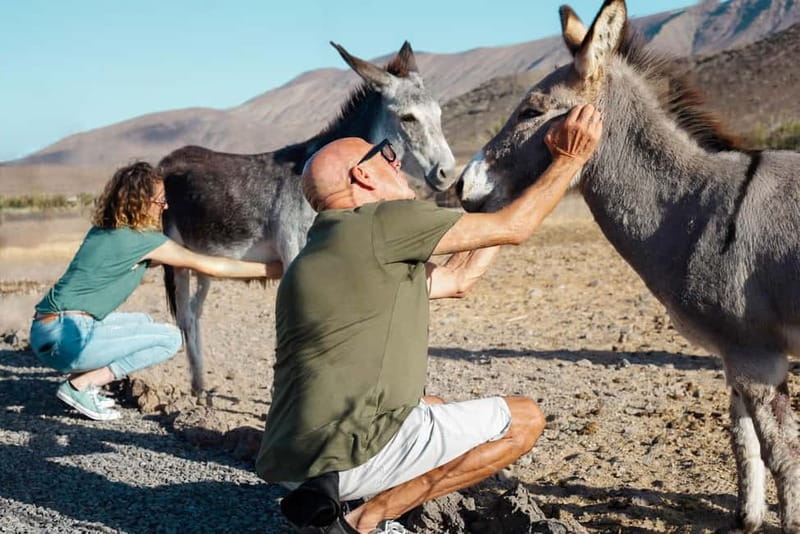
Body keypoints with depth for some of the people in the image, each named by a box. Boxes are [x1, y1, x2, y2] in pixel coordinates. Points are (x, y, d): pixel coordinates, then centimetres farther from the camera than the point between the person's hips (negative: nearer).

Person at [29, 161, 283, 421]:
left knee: (143, 324, 24)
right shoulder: (142, 240, -10)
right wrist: (273, 269, -2)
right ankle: (80, 385, -4)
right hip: (66, 336, -9)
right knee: (169, 338, -2)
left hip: (47, 329, 9)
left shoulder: (102, 231, 13)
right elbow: (206, 266, -6)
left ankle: (80, 380, 10)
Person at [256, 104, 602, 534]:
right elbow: (512, 229, -1)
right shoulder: (382, 223, -8)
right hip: (349, 454, -9)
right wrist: (570, 159, 11)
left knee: (438, 410, 35)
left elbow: (457, 279, 25)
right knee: (524, 420, 6)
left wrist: (516, 184, 32)